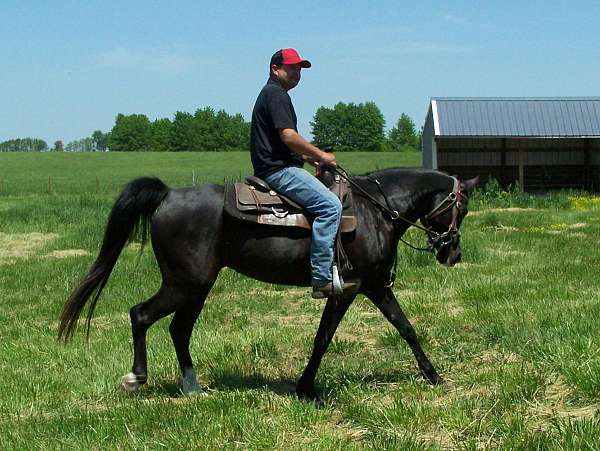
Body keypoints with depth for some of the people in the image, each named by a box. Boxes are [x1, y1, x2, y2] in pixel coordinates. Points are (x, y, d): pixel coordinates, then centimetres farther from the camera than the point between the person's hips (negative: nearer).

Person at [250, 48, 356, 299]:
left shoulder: (273, 94, 24)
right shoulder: (275, 94, -9)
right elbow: (288, 136, -20)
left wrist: (308, 157, 16)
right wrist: (320, 155, -9)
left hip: (279, 167, 12)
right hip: (278, 170, -12)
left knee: (331, 200, 19)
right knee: (330, 205, -22)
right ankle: (322, 278, -26)